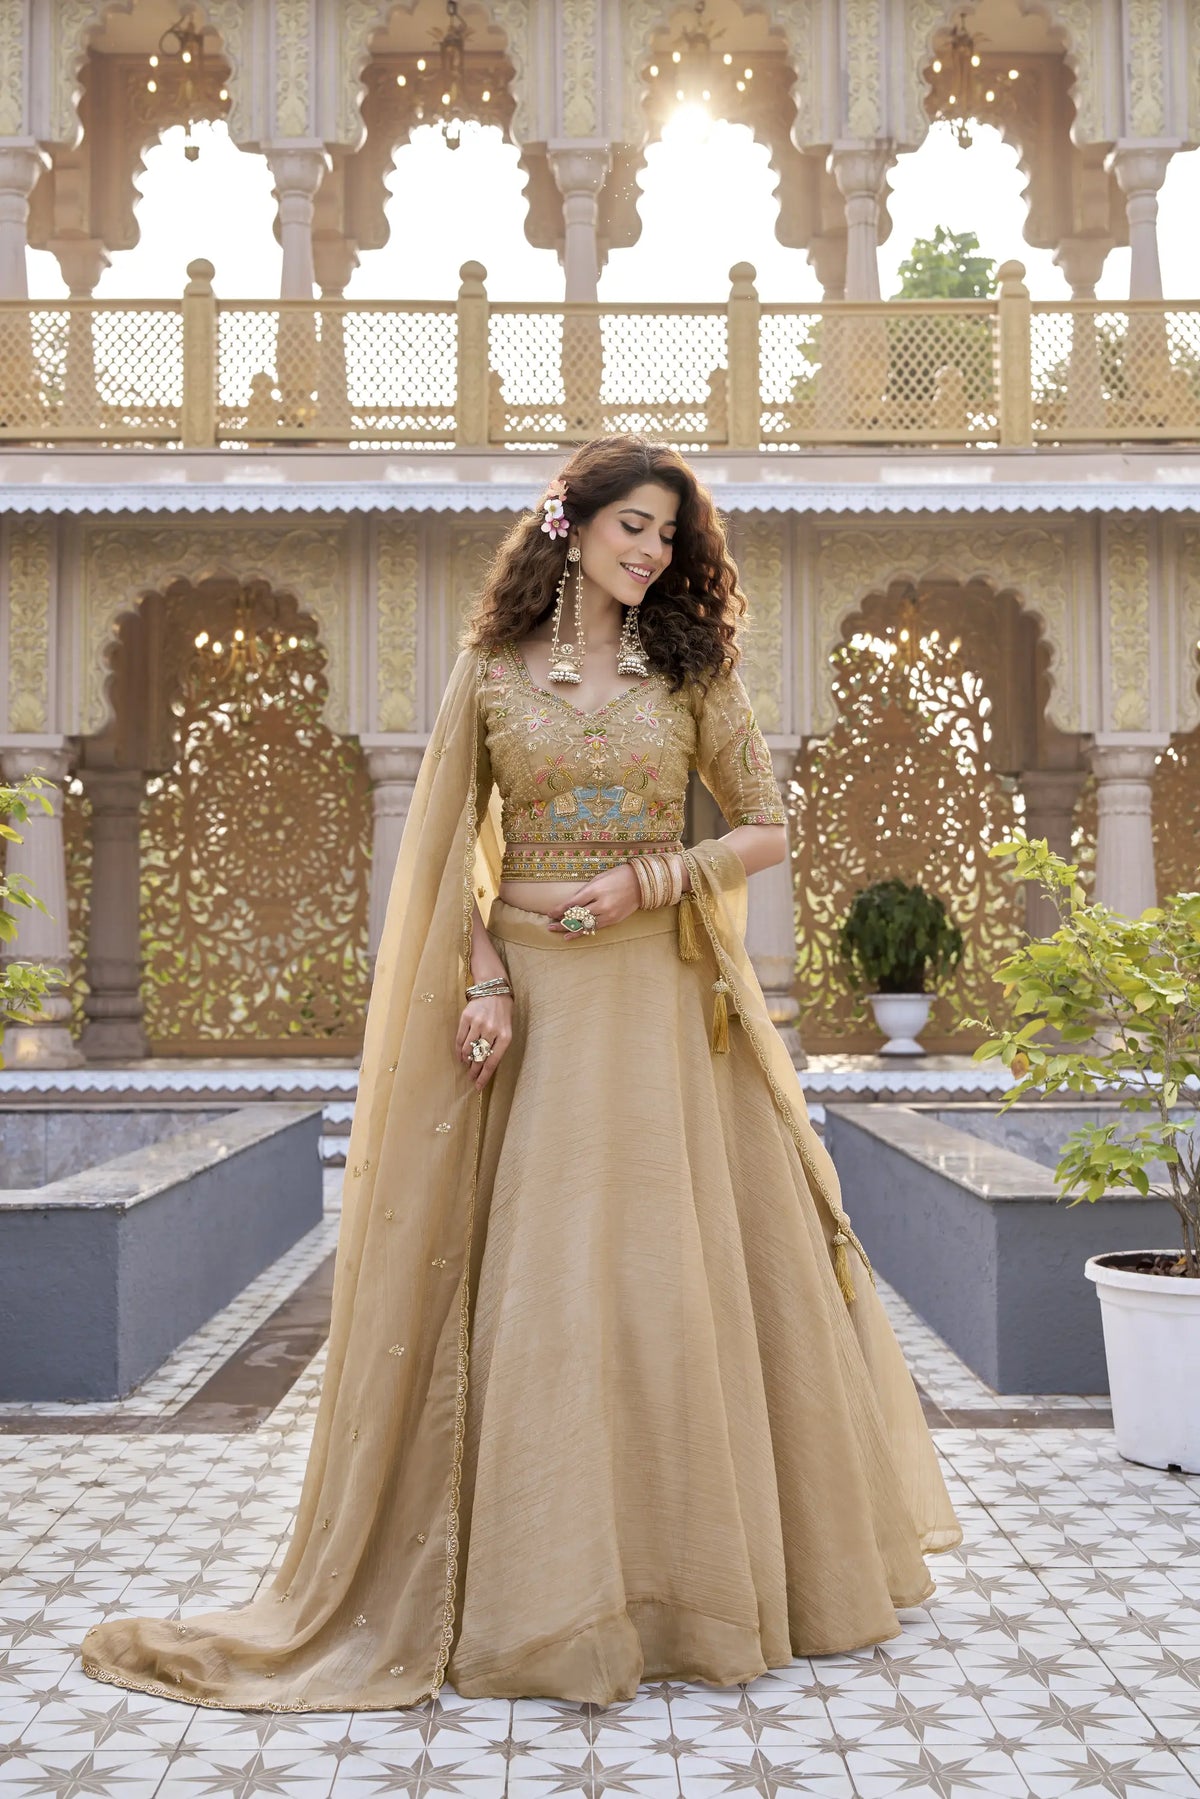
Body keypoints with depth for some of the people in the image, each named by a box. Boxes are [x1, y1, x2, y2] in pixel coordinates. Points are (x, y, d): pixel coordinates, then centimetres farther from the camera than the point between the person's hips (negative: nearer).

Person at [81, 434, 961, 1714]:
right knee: (528, 1274, -1)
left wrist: (653, 878, -8)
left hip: (658, 996, 1)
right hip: (530, 994, -1)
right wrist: (485, 979, -9)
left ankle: (690, 1573, 20)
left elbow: (766, 830, 7)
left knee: (680, 1266, 4)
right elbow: (453, 850, 4)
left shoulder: (691, 672, 6)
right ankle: (541, 1585, 11)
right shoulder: (491, 671, 5)